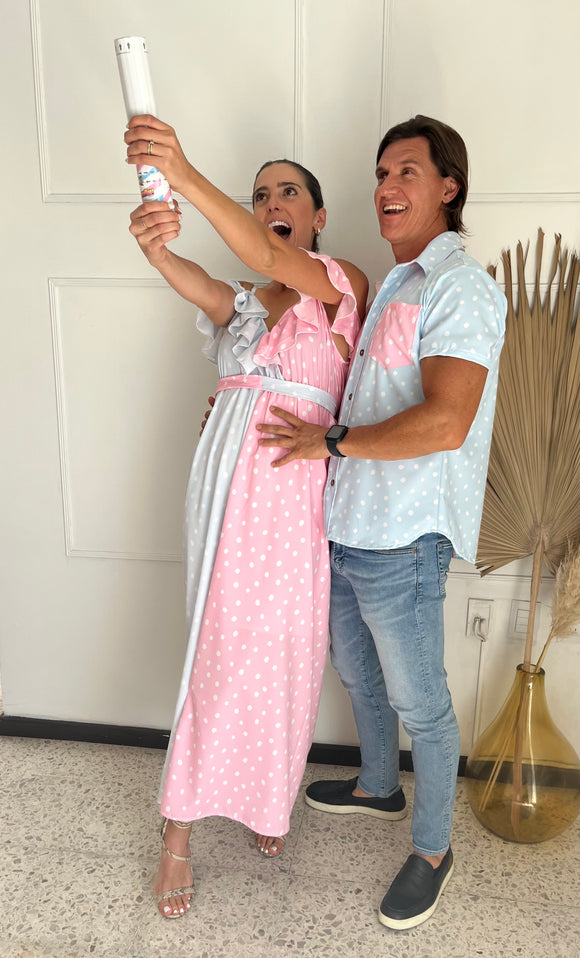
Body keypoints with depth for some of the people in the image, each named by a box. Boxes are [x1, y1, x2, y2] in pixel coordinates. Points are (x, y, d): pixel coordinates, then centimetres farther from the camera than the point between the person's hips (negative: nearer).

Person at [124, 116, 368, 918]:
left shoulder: (345, 282, 5)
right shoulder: (238, 301, 15)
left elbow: (278, 262, -18)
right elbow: (197, 284, -11)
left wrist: (187, 177, -32)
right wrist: (158, 249, -35)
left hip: (305, 484, -1)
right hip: (236, 476, 2)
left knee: (288, 651, 8)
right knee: (226, 647, 1)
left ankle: (266, 800, 33)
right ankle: (179, 830, 16)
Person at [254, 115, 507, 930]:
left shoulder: (462, 290, -15)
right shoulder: (395, 285, 16)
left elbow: (444, 424, -28)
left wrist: (331, 441, -18)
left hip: (402, 540, -9)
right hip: (350, 526, 9)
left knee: (419, 701, 7)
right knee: (357, 671, 24)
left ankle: (433, 851, 29)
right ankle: (379, 786, 49)